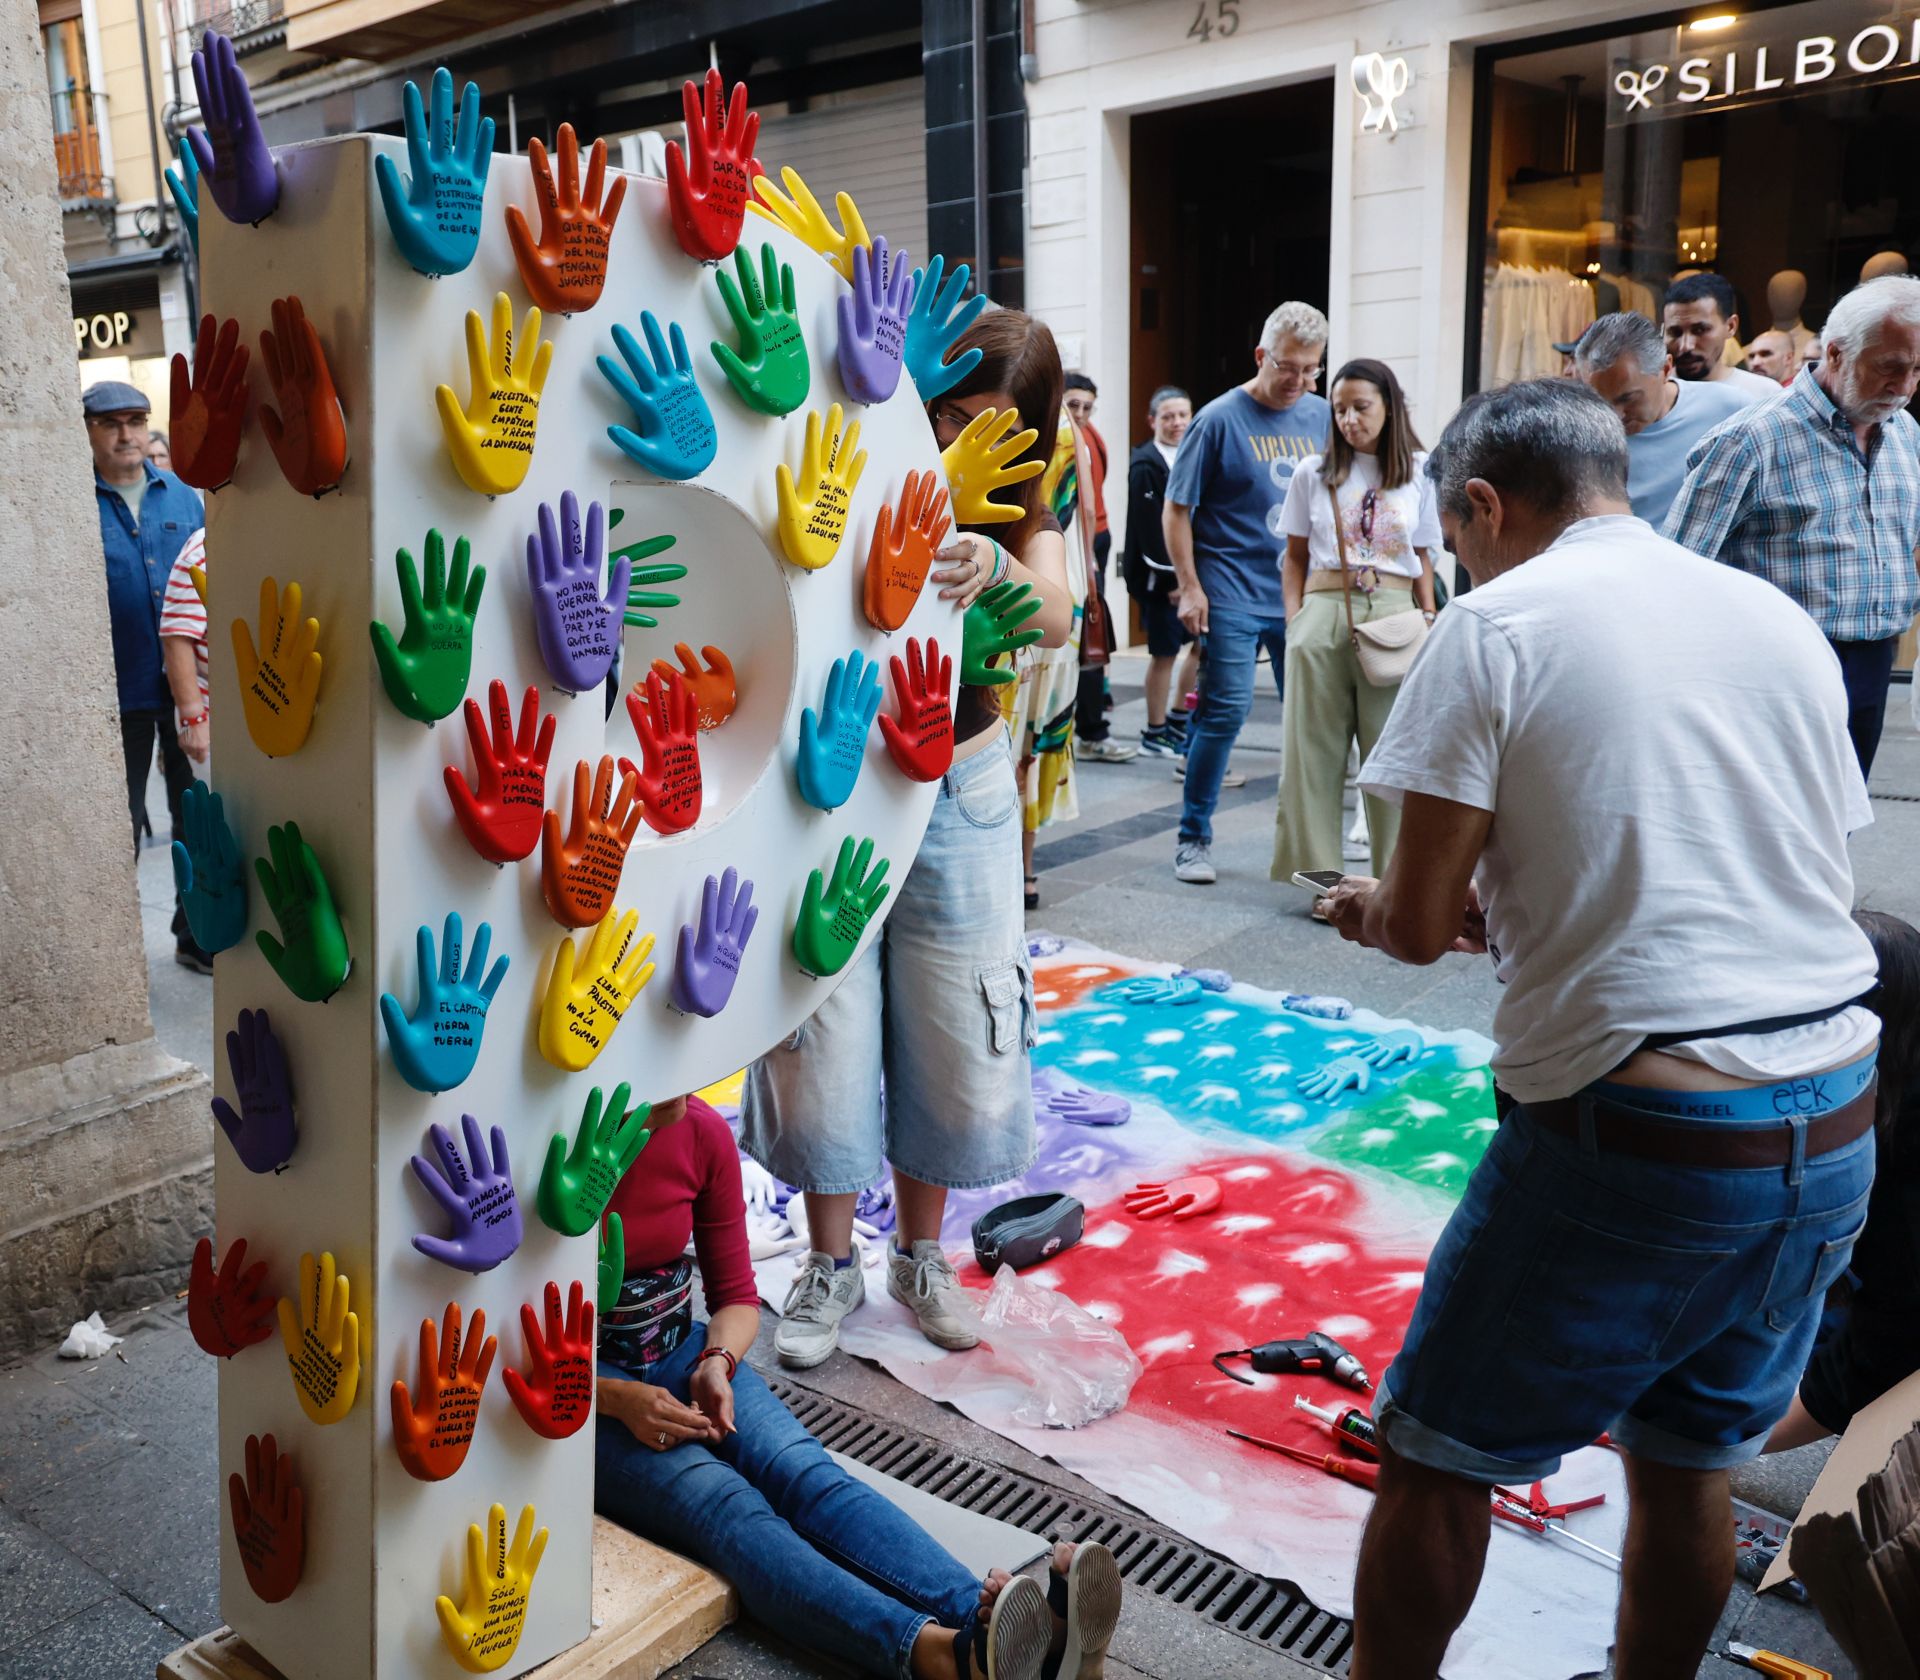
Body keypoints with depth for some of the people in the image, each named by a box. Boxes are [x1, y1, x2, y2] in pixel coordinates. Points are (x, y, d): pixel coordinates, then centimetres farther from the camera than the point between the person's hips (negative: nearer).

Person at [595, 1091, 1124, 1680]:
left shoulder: (704, 1134, -4)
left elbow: (736, 1296, 8)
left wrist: (716, 1362, -12)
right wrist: (617, 1399, -24)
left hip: (679, 1352, 5)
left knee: (809, 1476, -23)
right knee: (724, 1504, -31)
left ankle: (981, 1620, -44)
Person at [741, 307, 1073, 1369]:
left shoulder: (1021, 512, 0)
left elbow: (1054, 621, -20)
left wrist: (997, 567, -42)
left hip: (959, 800, 3)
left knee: (953, 1042, 10)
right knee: (825, 1039, 5)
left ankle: (919, 1253, 32)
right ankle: (829, 1268, 26)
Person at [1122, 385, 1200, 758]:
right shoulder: (1145, 465, -11)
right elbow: (1149, 528, -17)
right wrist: (1171, 579, -18)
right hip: (1161, 575, -7)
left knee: (1203, 643, 11)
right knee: (1164, 652, 0)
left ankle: (1178, 721, 24)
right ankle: (1155, 734, 12)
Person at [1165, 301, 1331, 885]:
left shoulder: (1321, 416, 9)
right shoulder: (1219, 419, -5)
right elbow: (1176, 510, -4)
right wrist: (1190, 588, -9)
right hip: (1233, 595, -5)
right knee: (1226, 710, -7)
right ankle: (1193, 837, 7)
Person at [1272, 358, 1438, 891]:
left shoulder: (1419, 473, 8)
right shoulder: (1313, 473, 8)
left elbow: (1423, 559, 11)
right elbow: (1295, 556, 12)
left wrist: (1430, 620, 1)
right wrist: (1295, 618, 1)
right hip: (1324, 612, 1)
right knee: (1315, 747, 2)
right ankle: (1316, 869, 10)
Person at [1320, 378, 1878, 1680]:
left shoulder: (1497, 624, -7)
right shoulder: (1781, 618, 11)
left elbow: (1420, 926, -11)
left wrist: (1372, 908, 13)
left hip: (1636, 1123, -6)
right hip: (1838, 1126, 7)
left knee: (1437, 1462, 12)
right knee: (1687, 1462, 24)